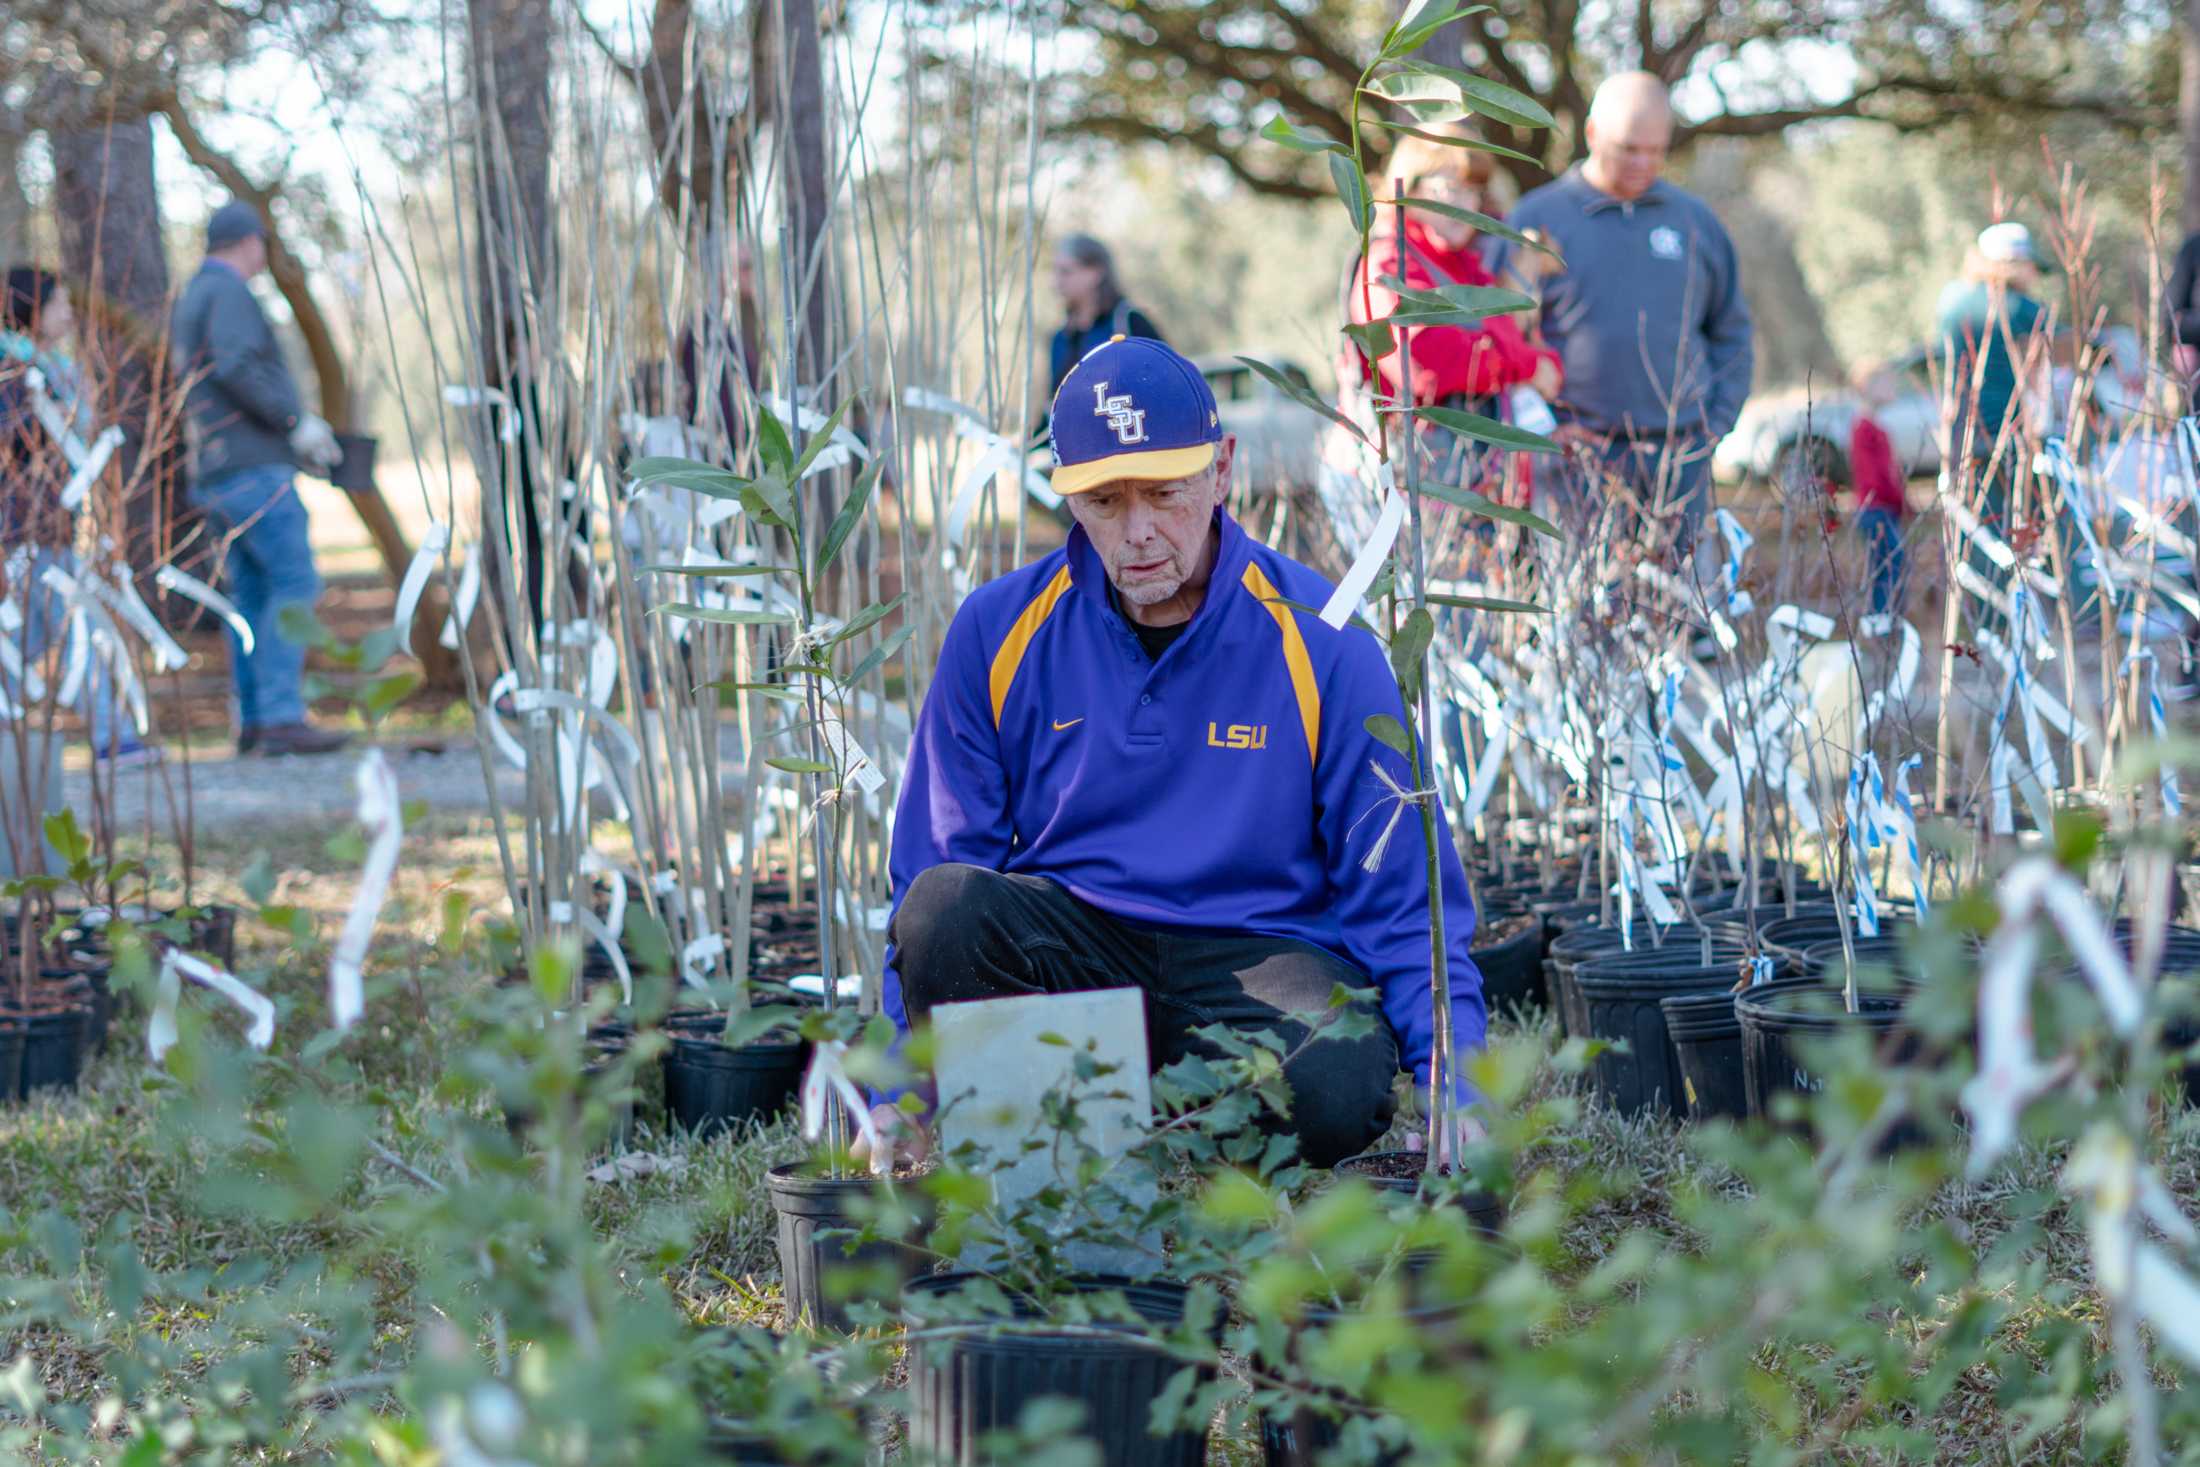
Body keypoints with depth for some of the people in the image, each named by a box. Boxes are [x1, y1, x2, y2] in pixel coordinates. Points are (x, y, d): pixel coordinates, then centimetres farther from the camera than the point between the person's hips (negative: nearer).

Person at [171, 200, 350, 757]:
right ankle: (282, 716, -20)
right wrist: (296, 422, -17)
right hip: (253, 465, -10)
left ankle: (254, 722, 6)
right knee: (294, 582, -13)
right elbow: (236, 368, -23)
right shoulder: (228, 293, -7)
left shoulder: (192, 299, 23)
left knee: (253, 593, 8)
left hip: (218, 473, 10)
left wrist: (296, 429, 23)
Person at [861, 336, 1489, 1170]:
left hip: (1257, 951, -1)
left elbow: (1403, 895, -2)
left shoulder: (1318, 641, -4)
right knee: (944, 906, -30)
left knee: (1335, 1092, -34)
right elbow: (932, 866, 6)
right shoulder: (999, 632, 1)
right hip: (1070, 946, 2)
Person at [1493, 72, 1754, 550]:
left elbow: (1732, 333, 22)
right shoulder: (1536, 219, 4)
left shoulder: (1696, 221, 14)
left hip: (1680, 456, 3)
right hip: (1577, 454, -3)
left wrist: (1716, 422, 9)